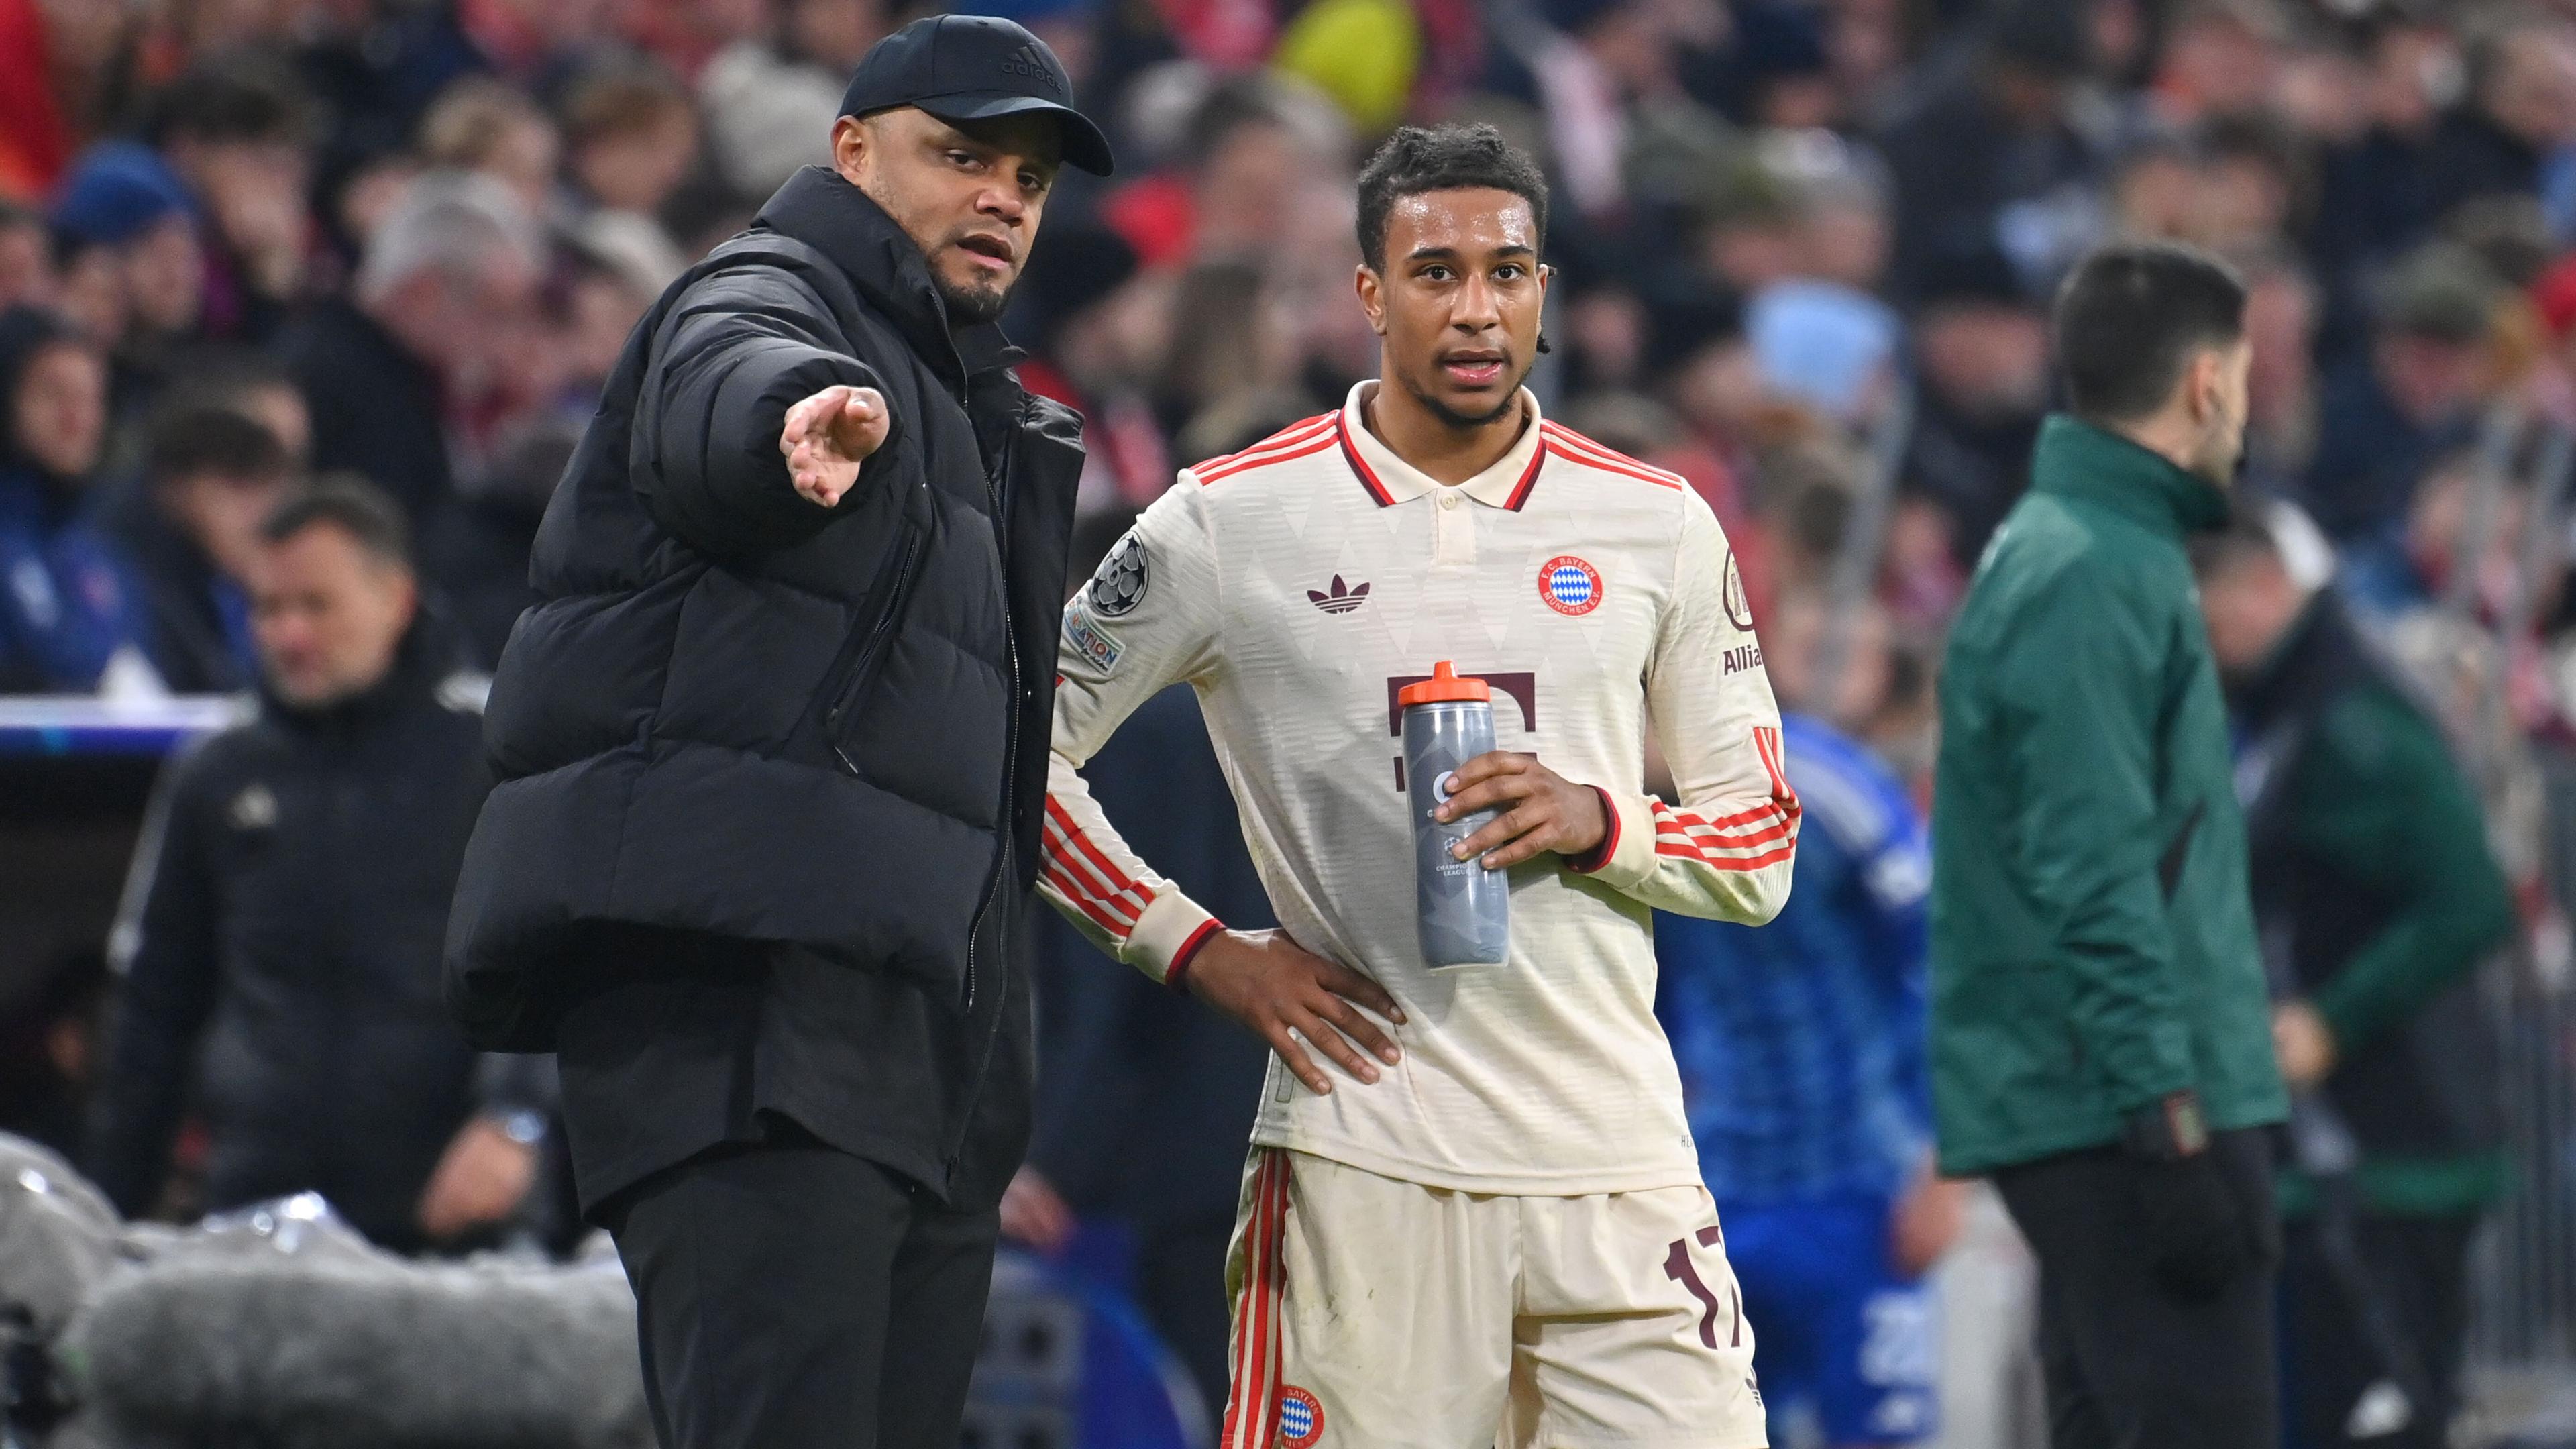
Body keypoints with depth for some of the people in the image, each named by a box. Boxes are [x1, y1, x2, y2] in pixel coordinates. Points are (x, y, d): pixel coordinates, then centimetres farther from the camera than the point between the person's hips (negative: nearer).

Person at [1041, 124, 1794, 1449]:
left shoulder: (1657, 528, 9)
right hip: (1367, 1157, -2)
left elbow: (1762, 847, 13)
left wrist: (1596, 825, -8)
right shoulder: (1229, 521, 2)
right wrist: (1200, 952, 0)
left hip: (1615, 1161, 2)